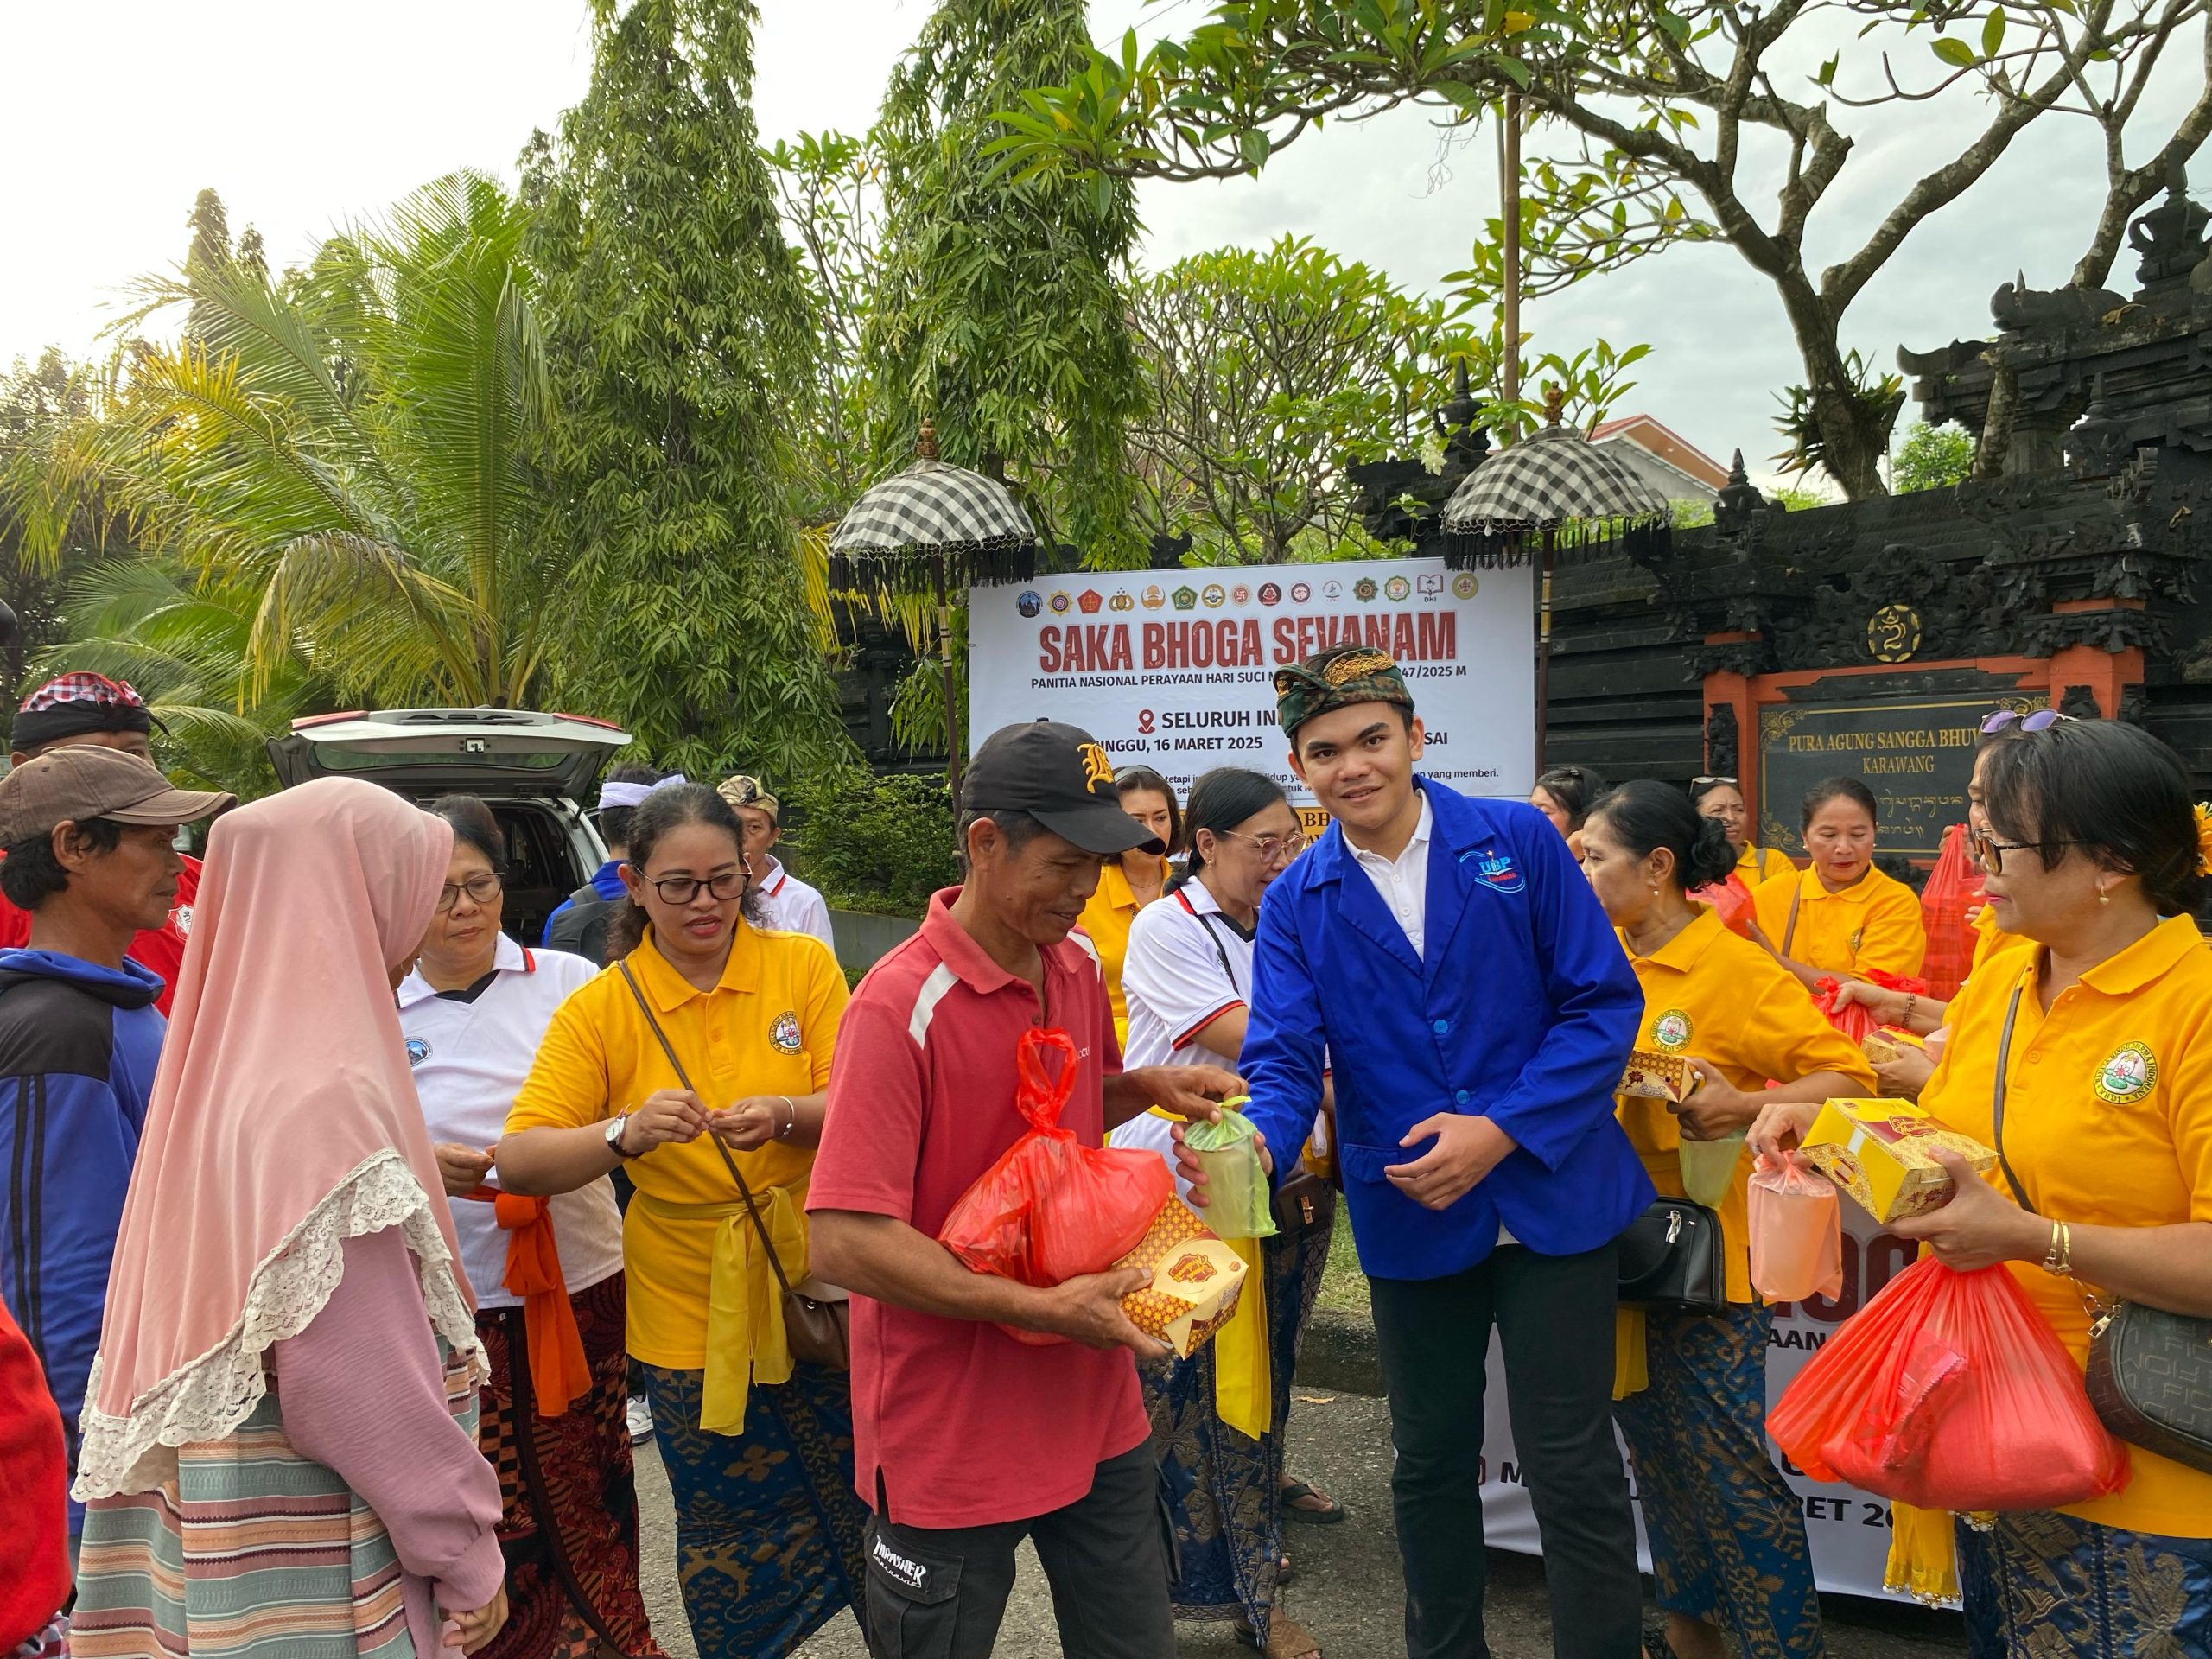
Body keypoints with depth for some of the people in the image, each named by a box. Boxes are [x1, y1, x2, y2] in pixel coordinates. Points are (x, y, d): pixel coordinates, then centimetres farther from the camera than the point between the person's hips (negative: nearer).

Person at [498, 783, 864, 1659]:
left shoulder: (804, 966, -4)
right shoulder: (600, 1009, -5)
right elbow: (519, 1162, -12)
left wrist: (785, 1117, -29)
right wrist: (626, 1133, -29)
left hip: (820, 1285, 0)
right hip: (692, 1316, 0)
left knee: (874, 1510, 11)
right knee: (734, 1543, 15)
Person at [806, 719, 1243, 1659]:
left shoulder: (1079, 969, 2)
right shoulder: (899, 1007, -21)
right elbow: (846, 1240, -24)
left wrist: (1149, 1087, 0)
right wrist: (1045, 1309, -25)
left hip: (1095, 1413, 7)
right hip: (951, 1442, -6)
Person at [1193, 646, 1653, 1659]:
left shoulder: (1518, 842, -6)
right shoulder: (1295, 904, -1)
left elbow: (1603, 1003, -7)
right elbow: (1283, 1059, -9)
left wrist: (1500, 1131, -18)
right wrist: (1256, 1145, -32)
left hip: (1553, 1195, -2)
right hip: (1410, 1217, 3)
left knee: (1571, 1468, 4)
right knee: (1430, 1462, 18)